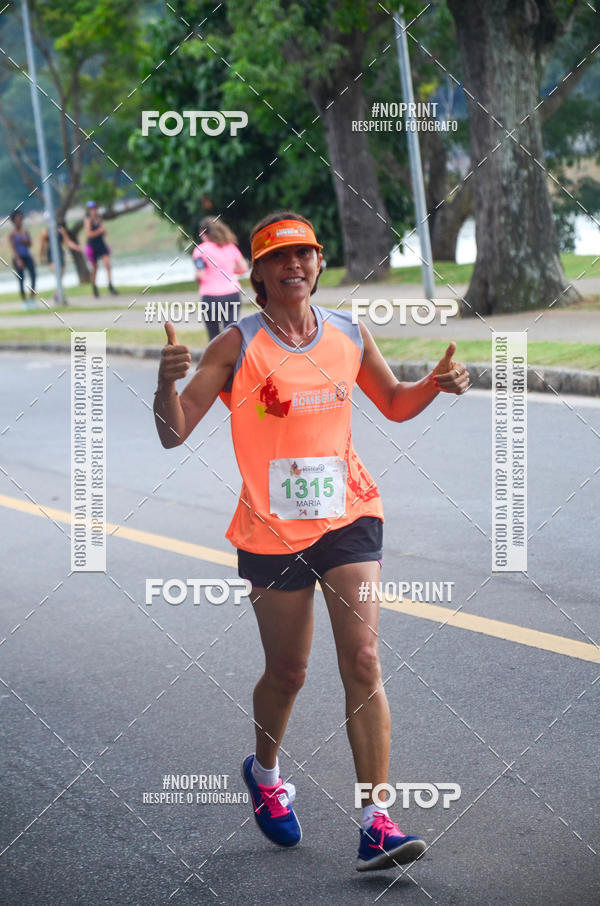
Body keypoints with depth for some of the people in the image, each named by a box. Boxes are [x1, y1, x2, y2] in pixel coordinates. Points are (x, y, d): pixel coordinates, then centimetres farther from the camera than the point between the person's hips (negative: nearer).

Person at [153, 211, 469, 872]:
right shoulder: (237, 346, -9)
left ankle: (376, 823, -8)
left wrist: (437, 383, -1)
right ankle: (264, 773, 42)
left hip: (348, 517, 2)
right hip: (272, 530, -2)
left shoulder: (349, 334, 3)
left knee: (362, 661, -9)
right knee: (287, 673, 10)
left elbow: (394, 404, 20)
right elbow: (174, 434, -12)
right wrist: (166, 384, -33)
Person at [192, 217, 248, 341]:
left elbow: (200, 275, -13)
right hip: (232, 293, 4)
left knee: (214, 336, 3)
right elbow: (244, 268, 10)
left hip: (210, 296, -4)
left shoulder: (200, 250, -5)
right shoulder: (230, 247, 8)